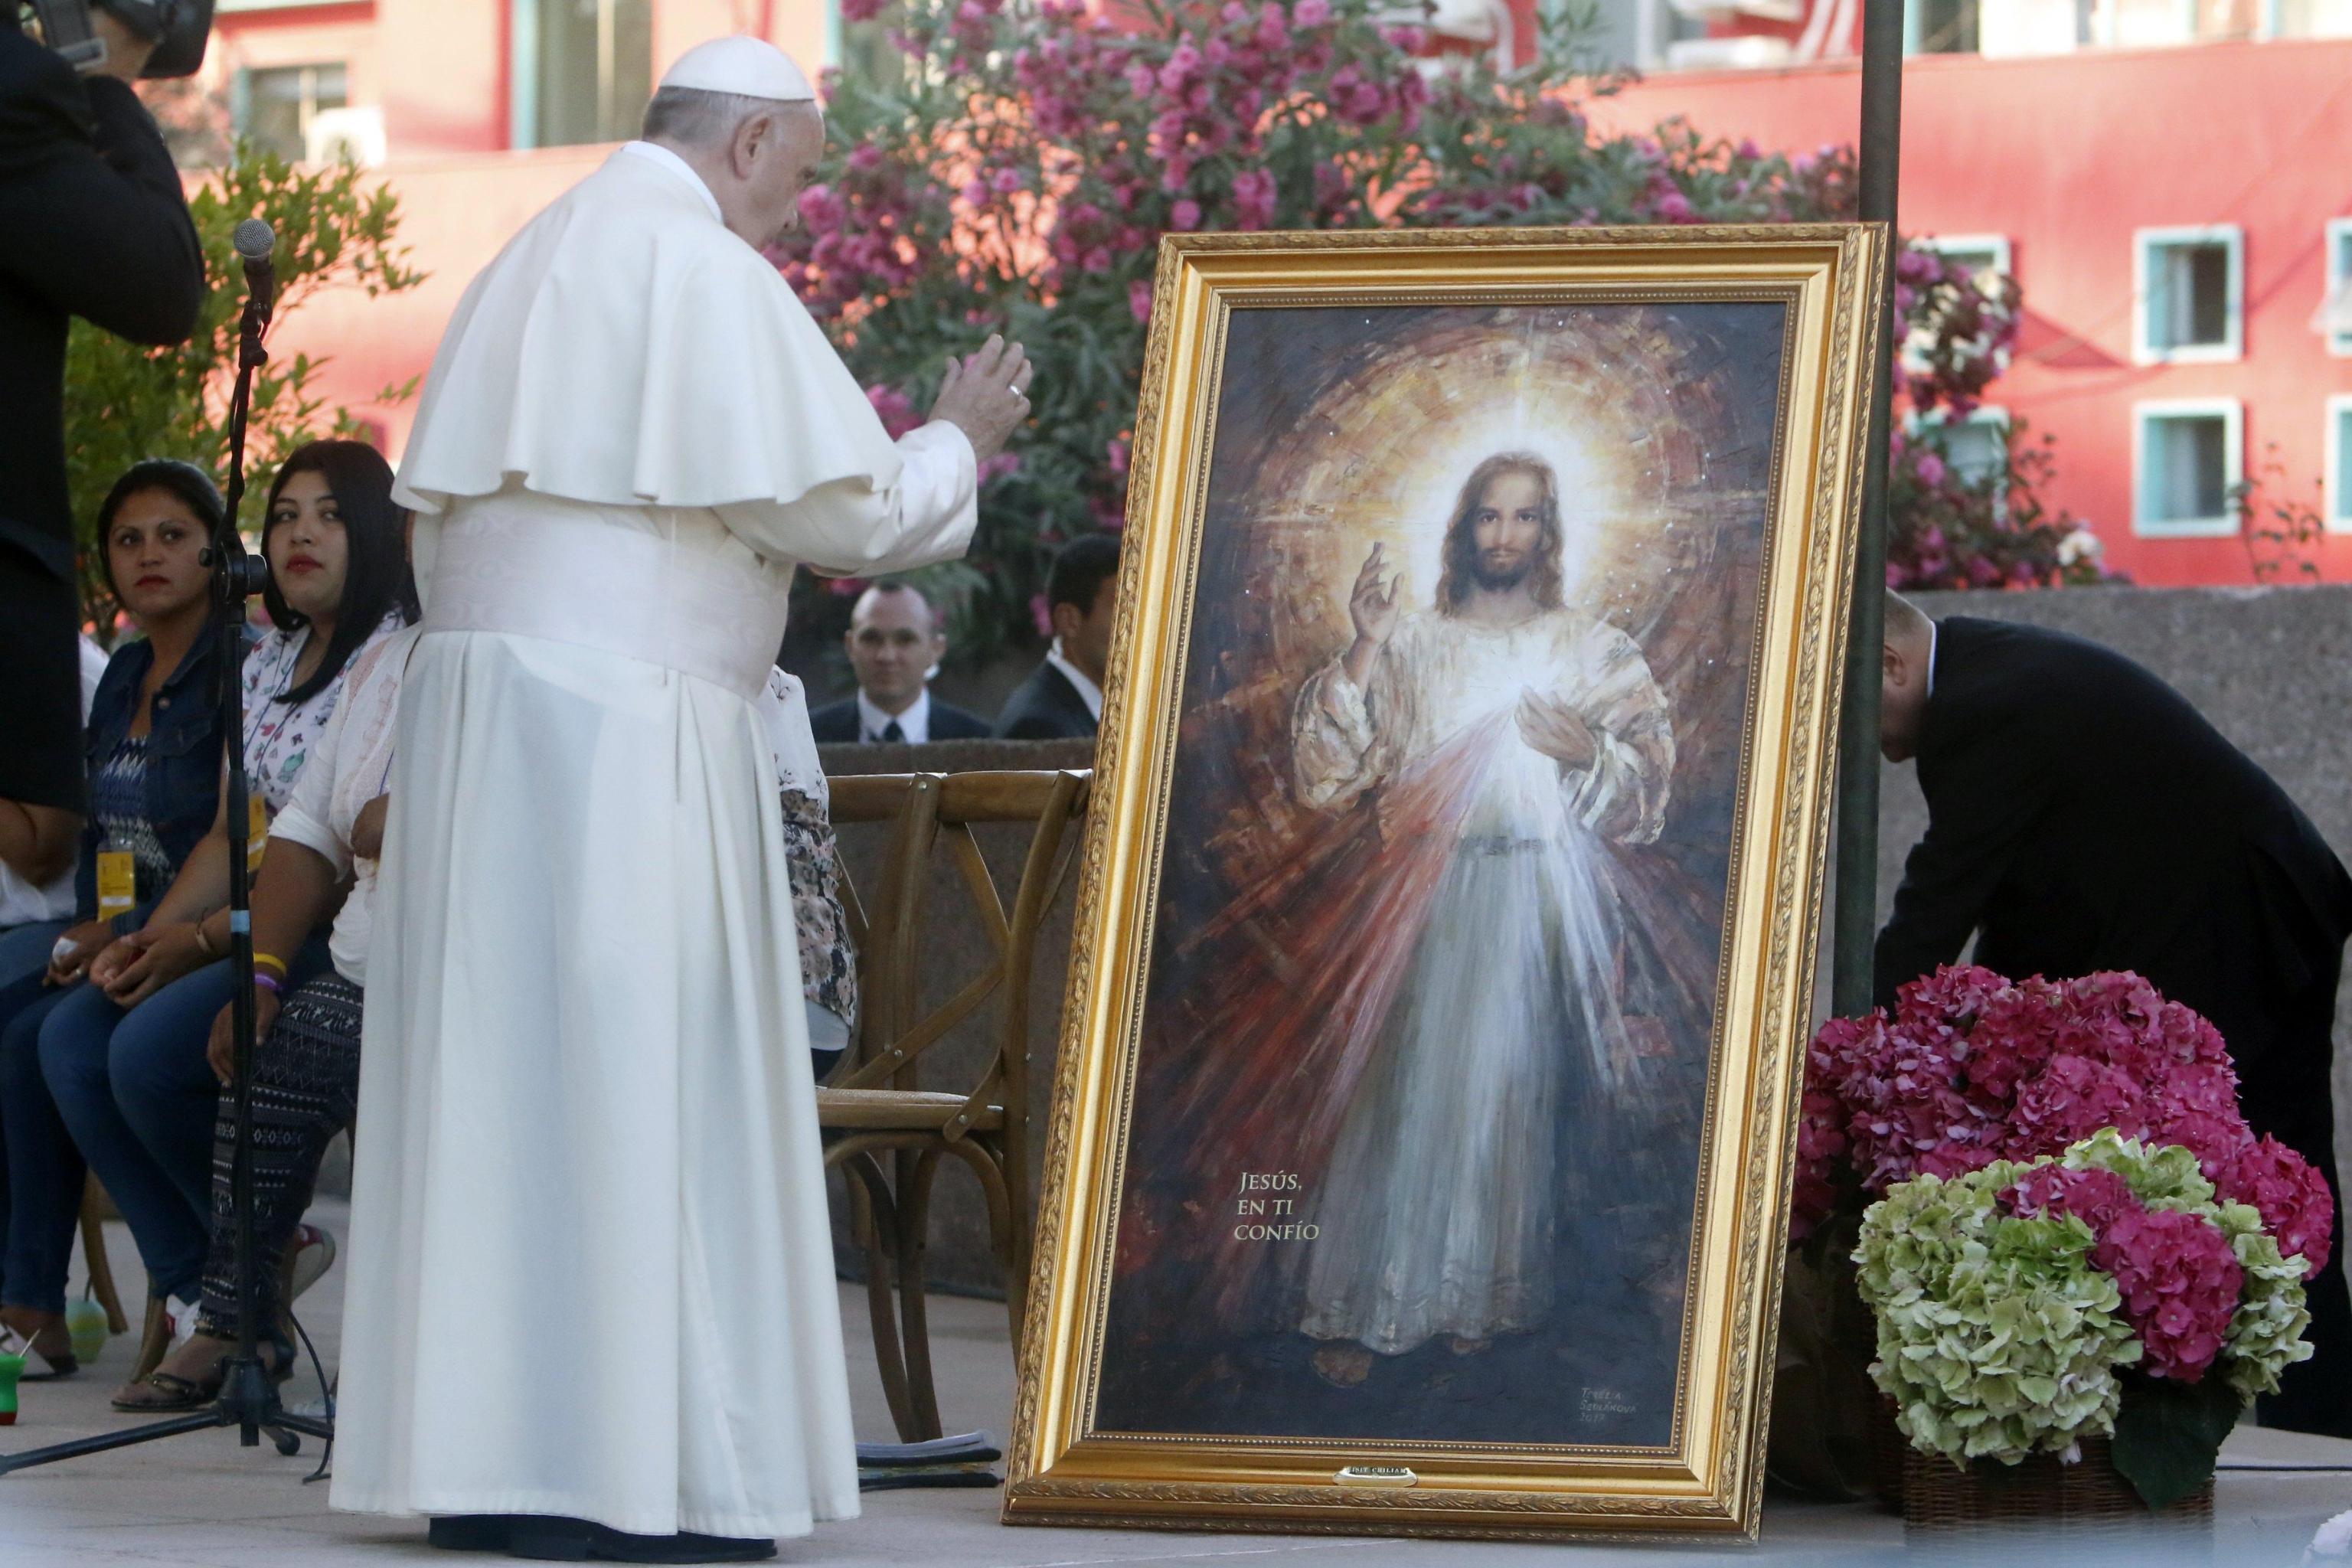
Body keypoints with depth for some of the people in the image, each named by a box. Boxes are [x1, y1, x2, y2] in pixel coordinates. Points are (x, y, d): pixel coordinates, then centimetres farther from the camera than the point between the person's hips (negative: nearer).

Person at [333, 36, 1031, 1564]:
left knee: (495, 1074, 7)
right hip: (628, 726, -8)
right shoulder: (708, 271, -7)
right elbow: (835, 509, -11)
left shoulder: (532, 265, 20)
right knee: (637, 1077, -7)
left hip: (475, 713, 8)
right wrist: (959, 444, 8)